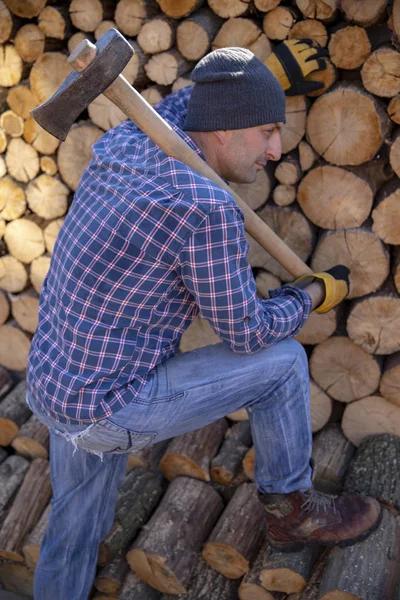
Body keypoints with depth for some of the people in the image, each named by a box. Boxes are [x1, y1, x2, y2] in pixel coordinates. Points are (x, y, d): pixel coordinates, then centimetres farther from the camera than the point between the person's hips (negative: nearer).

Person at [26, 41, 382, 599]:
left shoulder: (118, 146, -1)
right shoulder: (209, 209, -24)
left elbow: (182, 104, 25)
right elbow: (245, 333, -12)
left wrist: (268, 72, 26)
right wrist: (317, 293, 6)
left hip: (55, 387, 8)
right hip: (111, 409, -8)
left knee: (73, 540, 25)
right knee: (282, 361, 2)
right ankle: (291, 508, 23)